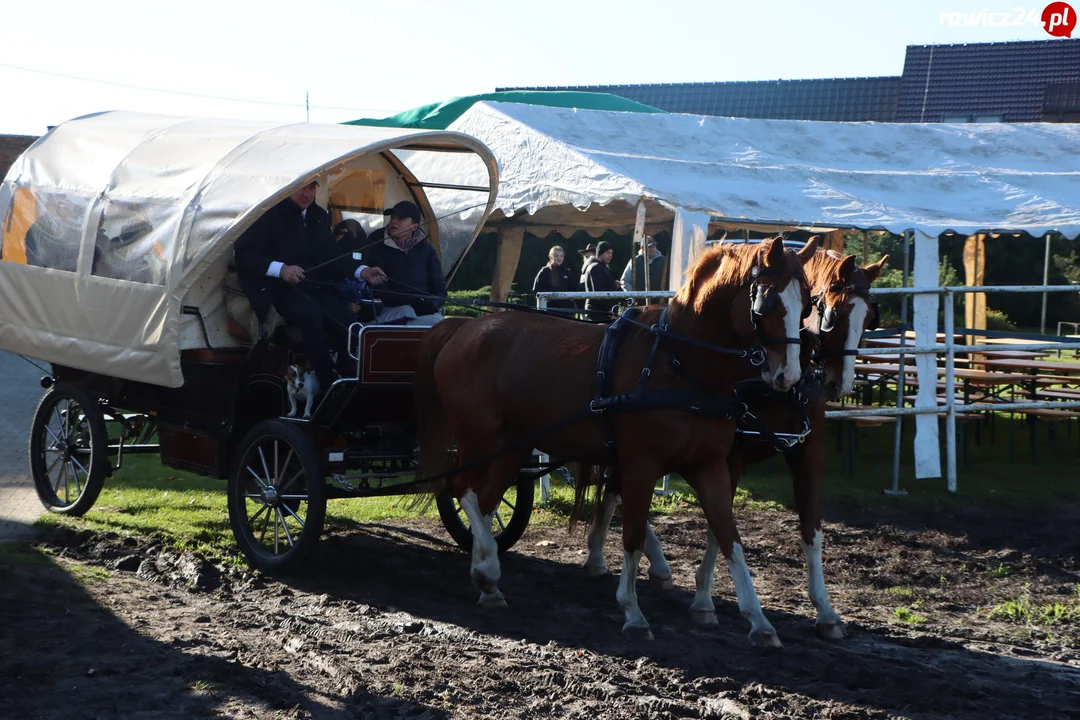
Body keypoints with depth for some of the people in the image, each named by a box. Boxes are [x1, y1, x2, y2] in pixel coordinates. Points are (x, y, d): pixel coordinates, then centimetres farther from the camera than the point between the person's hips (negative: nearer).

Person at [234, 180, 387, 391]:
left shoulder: (319, 216, 13)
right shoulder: (271, 214, -9)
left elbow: (332, 255, 15)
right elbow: (242, 253, -13)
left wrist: (362, 271, -2)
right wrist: (279, 269, -25)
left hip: (314, 286, 6)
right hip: (281, 287, -6)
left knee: (347, 324, -21)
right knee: (311, 314, -37)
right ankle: (331, 388, -29)